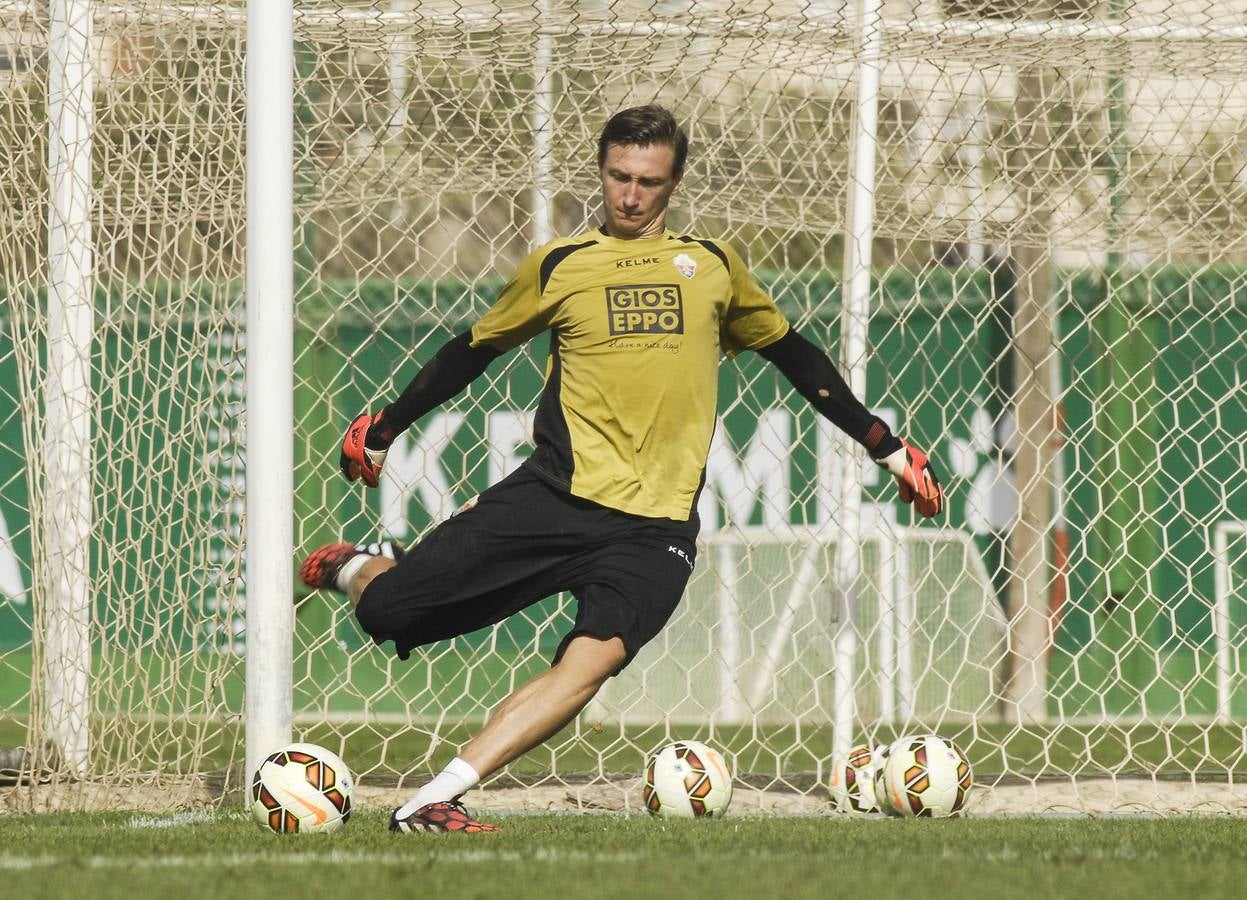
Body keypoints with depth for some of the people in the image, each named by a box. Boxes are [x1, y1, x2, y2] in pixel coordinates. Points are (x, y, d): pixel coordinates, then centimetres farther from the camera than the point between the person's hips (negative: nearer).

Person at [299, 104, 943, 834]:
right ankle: (361, 569, 30)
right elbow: (473, 351, 21)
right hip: (555, 496, 0)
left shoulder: (713, 266, 14)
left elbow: (792, 354, 25)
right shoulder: (559, 267, 9)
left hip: (655, 528, 0)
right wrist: (384, 429, 25)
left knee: (597, 655, -28)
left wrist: (886, 446, 27)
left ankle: (434, 800, -29)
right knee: (387, 612, -9)